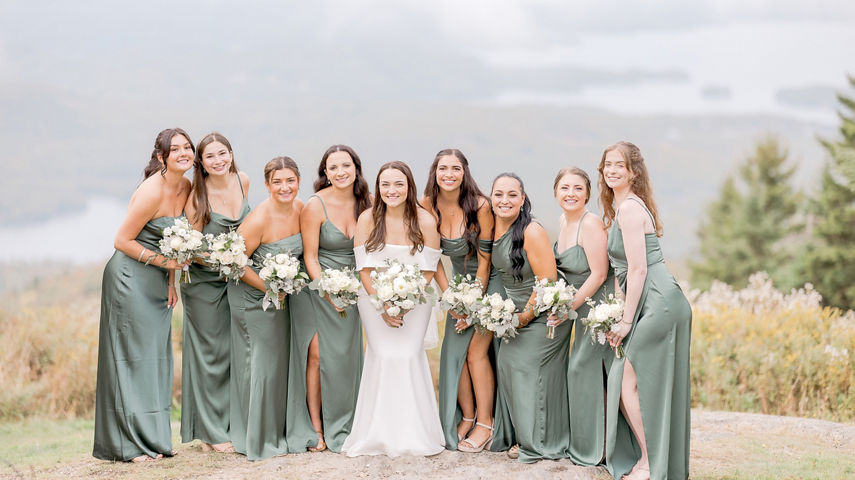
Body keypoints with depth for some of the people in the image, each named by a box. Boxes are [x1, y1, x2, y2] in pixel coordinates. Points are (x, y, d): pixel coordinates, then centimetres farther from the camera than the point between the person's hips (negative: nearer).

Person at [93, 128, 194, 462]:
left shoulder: (186, 188, 4)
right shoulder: (152, 192, -20)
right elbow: (122, 241, -16)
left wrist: (171, 281, 8)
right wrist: (162, 261, -17)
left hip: (158, 282, 8)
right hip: (130, 278, -8)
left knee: (156, 357, 10)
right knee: (132, 357, -2)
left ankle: (153, 440, 18)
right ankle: (130, 444, 5)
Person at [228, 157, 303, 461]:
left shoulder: (300, 209, -4)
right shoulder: (259, 219, -25)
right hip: (252, 296, -7)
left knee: (279, 361, 13)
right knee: (261, 363, -2)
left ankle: (276, 433, 27)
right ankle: (257, 440, 11)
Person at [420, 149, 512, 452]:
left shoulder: (480, 206, -21)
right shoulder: (427, 206, -9)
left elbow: (484, 260, -15)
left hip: (489, 282, -5)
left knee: (476, 351, -10)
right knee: (453, 352, 1)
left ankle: (486, 423, 1)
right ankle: (466, 417, 15)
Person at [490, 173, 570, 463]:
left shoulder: (532, 232, -20)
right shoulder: (494, 230, 3)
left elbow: (547, 281, -20)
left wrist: (526, 316, -12)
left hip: (543, 314, -7)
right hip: (516, 315, 7)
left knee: (530, 370, -8)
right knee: (507, 364, 2)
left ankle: (543, 445, 5)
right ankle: (525, 439, 13)